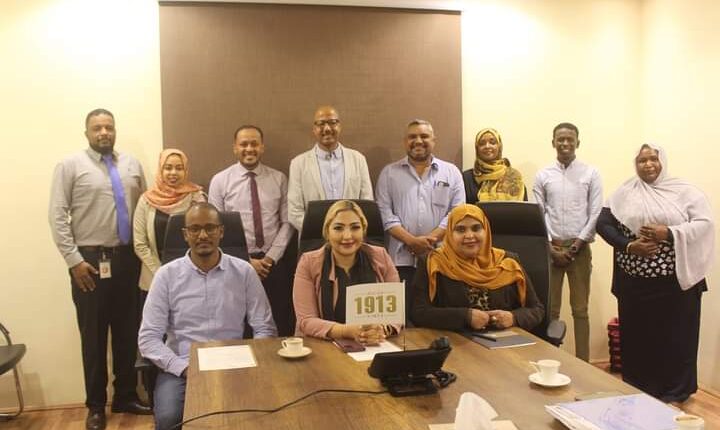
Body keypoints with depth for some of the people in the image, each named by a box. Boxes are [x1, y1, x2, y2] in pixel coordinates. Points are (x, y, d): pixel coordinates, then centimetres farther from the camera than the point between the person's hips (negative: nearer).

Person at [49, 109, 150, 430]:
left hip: (127, 259, 4)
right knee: (93, 335, 5)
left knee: (128, 332, 11)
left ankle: (126, 396, 28)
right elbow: (57, 216, -7)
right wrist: (74, 260, -12)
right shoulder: (70, 166, -3)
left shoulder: (131, 165, 9)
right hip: (90, 260, -3)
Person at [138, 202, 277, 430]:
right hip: (180, 367, 0)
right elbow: (148, 338, -1)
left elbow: (265, 330, 4)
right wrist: (184, 367, -14)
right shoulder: (167, 275, 2)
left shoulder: (244, 272, 3)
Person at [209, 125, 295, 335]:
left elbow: (287, 223, 3)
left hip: (275, 262, 1)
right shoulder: (220, 181, 1)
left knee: (281, 328, 5)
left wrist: (271, 258, -8)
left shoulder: (279, 179, 5)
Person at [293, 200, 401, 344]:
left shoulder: (380, 258, 2)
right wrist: (348, 331, -23)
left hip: (377, 346, 2)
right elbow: (306, 321, -9)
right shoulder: (309, 263, -3)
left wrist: (382, 329, -21)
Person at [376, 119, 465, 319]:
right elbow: (385, 214, 1)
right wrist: (412, 241, -11)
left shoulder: (451, 172, 11)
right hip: (402, 258, 0)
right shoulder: (389, 173, 10)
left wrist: (431, 239, -10)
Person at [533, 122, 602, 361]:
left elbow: (596, 213, -1)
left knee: (580, 310, 7)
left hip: (579, 248, 0)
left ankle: (582, 363, 15)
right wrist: (551, 247, -7)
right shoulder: (543, 176, 4)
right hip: (550, 247, 1)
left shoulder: (590, 174, 2)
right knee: (550, 309, 5)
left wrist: (577, 244, -8)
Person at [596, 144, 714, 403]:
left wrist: (669, 234, -20)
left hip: (676, 279, -1)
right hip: (636, 281, 2)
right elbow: (603, 223, 1)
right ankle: (637, 391, 23)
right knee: (638, 335, 9)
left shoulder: (684, 191, 1)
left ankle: (674, 392, 19)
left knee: (675, 335, 5)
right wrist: (628, 246, -13)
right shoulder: (624, 193, 5)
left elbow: (705, 223, -7)